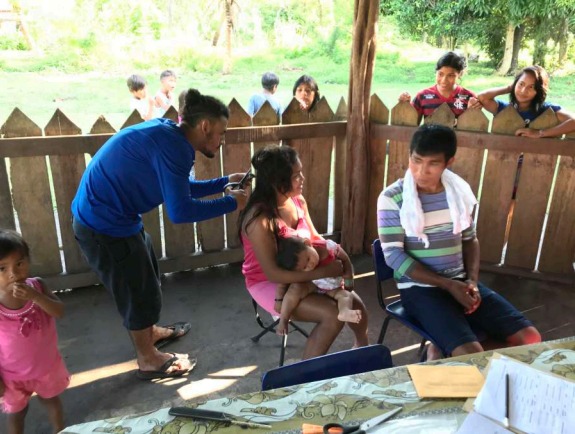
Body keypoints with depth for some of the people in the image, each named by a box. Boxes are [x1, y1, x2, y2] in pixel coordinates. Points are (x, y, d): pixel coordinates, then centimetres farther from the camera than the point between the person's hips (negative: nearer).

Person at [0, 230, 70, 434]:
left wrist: (35, 296, -38)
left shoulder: (36, 285, -17)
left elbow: (59, 312, -23)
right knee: (17, 412, 21)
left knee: (51, 400, 27)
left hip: (46, 364, 3)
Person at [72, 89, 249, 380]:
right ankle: (148, 360, 29)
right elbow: (180, 211, -27)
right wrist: (231, 203, -17)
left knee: (146, 278, 25)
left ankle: (149, 332, 49)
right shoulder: (173, 146, -25)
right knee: (140, 291, 7)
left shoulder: (170, 136, 5)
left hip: (106, 215, 10)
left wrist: (225, 182, 12)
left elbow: (181, 189, 16)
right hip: (105, 224, -10)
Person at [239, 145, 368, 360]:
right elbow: (273, 273, -30)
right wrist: (321, 273, -31)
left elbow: (314, 237, 12)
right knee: (332, 314, -24)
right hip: (268, 284, -7)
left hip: (302, 275, 7)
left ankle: (363, 349, 28)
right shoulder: (260, 219, -27)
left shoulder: (298, 201, -3)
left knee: (355, 304, -4)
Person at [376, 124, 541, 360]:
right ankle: (442, 353, 9)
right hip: (420, 288, -6)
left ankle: (442, 351, 9)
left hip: (460, 282, 6)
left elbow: (470, 239, 13)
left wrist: (472, 281, -4)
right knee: (471, 355, -25)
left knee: (529, 337, -3)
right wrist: (448, 285, -17)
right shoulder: (392, 198, -12)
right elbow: (393, 255, -14)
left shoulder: (459, 191, 3)